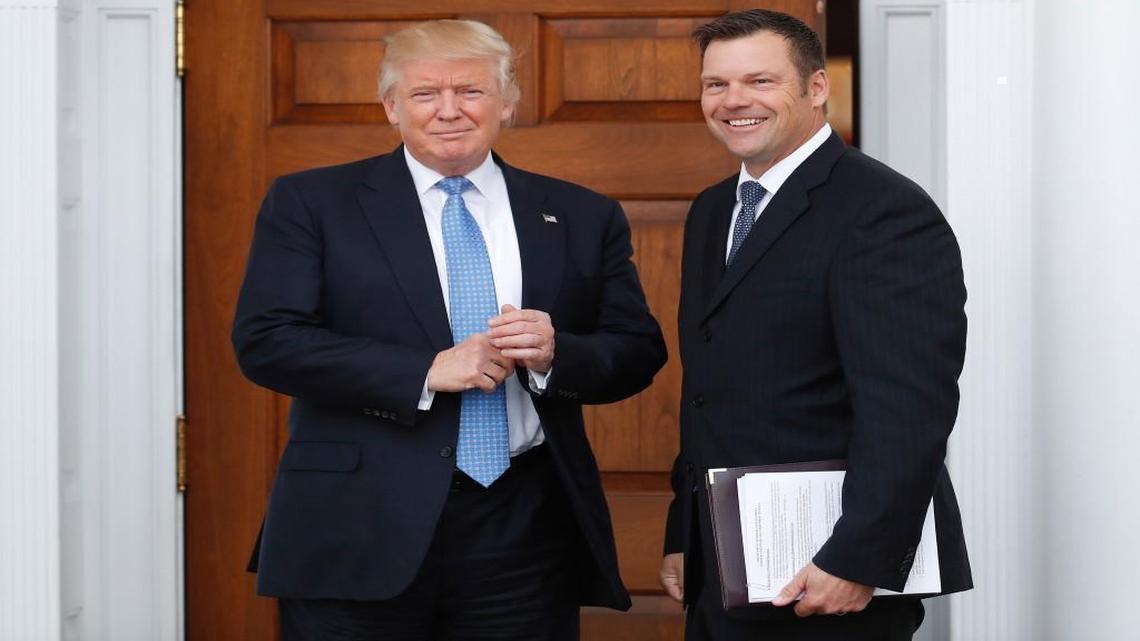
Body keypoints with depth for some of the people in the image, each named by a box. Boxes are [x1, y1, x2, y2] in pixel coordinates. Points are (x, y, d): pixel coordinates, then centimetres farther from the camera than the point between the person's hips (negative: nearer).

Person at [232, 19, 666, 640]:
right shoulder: (309, 203, 2)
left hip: (523, 535, 2)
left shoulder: (582, 217, 10)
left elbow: (638, 352, 10)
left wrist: (555, 354, -12)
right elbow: (264, 340, -7)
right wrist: (426, 370, -15)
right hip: (360, 531, -2)